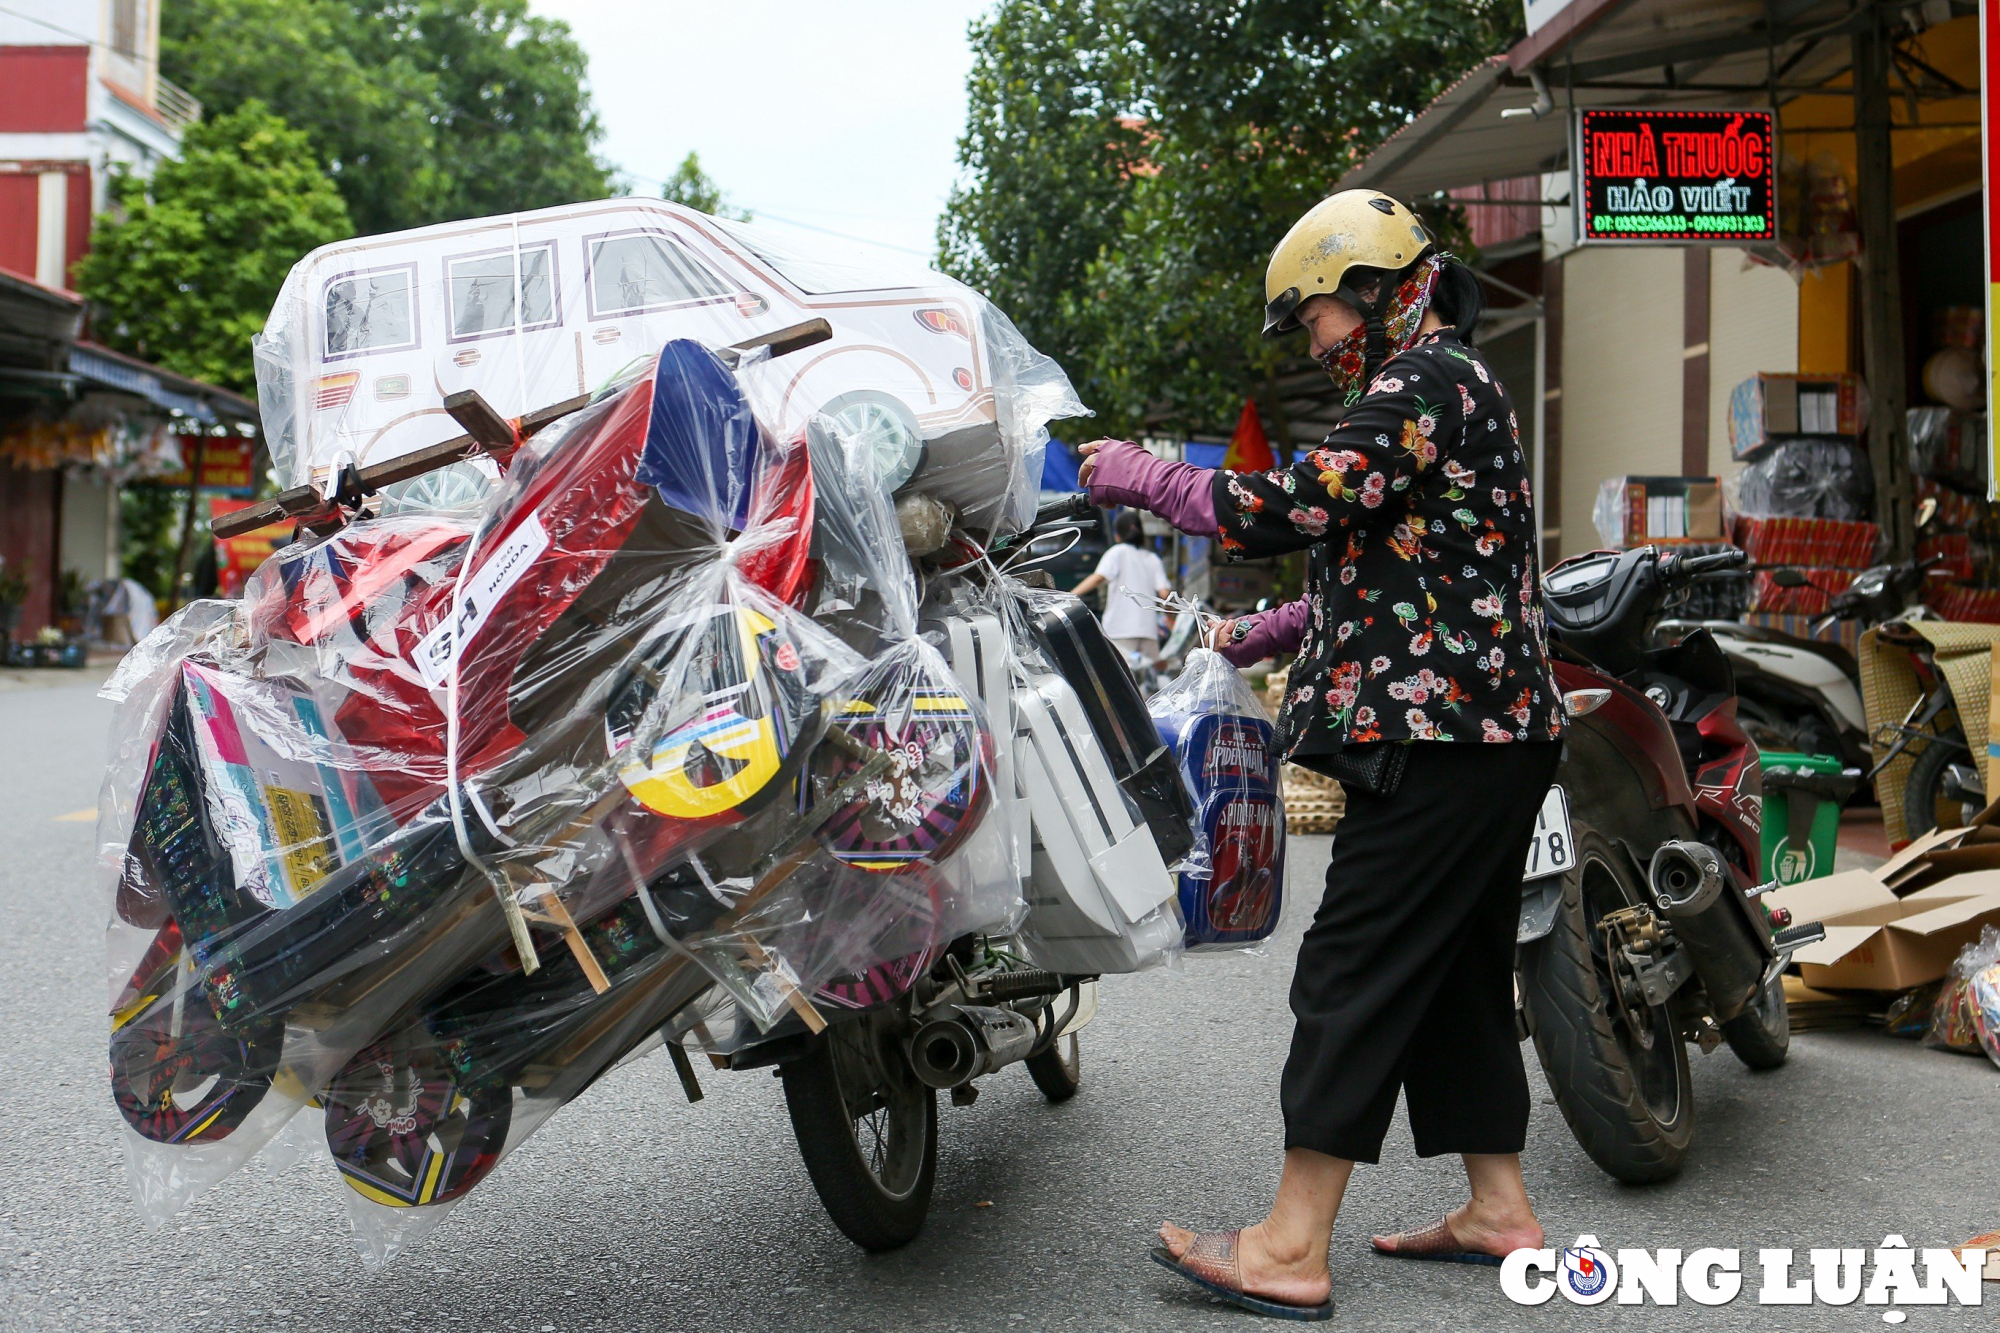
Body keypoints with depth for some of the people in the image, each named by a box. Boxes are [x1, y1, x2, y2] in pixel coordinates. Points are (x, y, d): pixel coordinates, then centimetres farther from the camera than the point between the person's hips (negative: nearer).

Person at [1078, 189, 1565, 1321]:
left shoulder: (1428, 380, -11)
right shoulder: (1450, 382, 23)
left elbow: (1289, 509, -20)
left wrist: (1145, 477, -7)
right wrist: (1267, 633, 21)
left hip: (1442, 736, -11)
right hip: (1495, 730, 11)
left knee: (1356, 970, -10)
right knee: (1458, 969, 15)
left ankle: (1291, 1251, -7)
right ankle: (1499, 1207, 23)